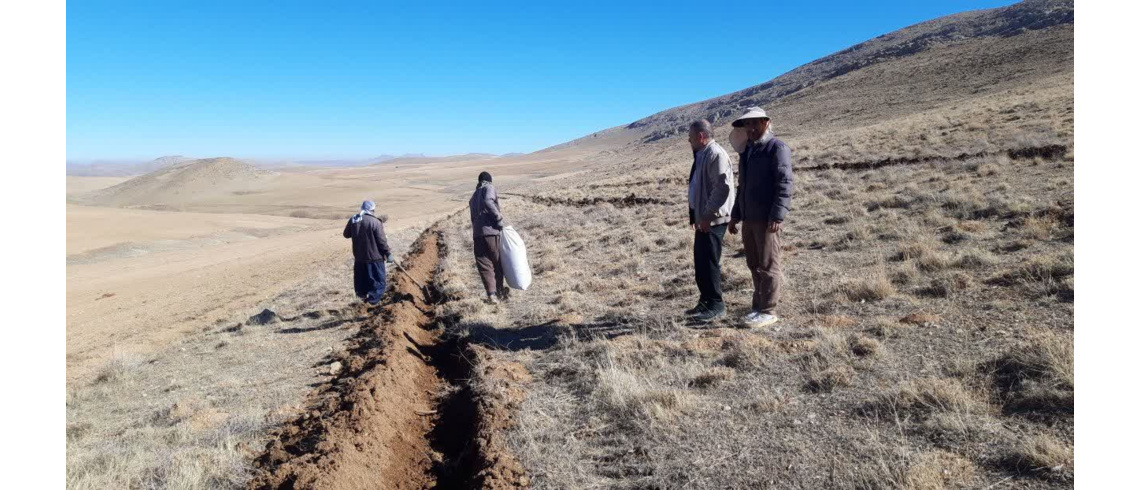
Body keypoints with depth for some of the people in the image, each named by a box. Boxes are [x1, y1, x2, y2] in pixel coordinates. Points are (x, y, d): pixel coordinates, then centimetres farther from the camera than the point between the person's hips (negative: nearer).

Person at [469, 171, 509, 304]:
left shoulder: (473, 197, 26)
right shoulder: (489, 188, 5)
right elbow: (488, 201, -18)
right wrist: (499, 217, -13)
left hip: (477, 234, 5)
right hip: (491, 231, -5)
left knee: (484, 265, 3)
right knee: (497, 262, 11)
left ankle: (492, 294, -8)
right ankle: (500, 290, 22)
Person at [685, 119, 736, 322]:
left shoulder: (715, 154, -15)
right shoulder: (702, 155, 16)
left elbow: (722, 187, -23)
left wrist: (707, 215, -21)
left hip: (713, 220, -10)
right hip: (703, 219, 10)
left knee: (709, 262, -6)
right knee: (700, 262, 13)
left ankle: (715, 304, 4)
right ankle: (706, 301, 23)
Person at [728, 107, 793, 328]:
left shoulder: (777, 148, -5)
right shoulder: (747, 150, 21)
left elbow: (784, 184, -14)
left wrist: (777, 216, -22)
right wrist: (736, 216, 22)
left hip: (767, 219, -8)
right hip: (749, 218, 8)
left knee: (768, 265, -3)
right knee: (754, 265, 12)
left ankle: (768, 311, 2)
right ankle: (758, 307, 20)